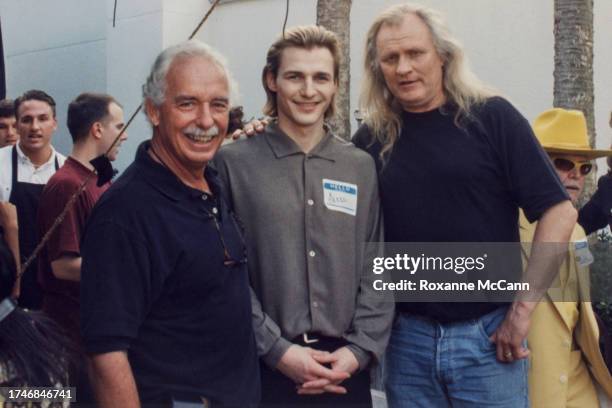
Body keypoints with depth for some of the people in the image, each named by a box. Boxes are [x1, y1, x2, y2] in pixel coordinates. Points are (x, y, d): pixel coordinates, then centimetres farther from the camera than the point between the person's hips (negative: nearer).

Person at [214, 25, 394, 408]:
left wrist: (359, 350, -6)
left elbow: (378, 269, 5)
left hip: (346, 367, 3)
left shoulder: (362, 167, 8)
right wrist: (277, 349, -12)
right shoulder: (233, 163, -3)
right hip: (263, 366, -3)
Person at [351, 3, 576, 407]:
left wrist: (523, 307, -10)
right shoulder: (373, 137, 4)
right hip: (407, 337, 3)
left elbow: (559, 211, -8)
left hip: (487, 334, -3)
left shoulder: (491, 117, -5)